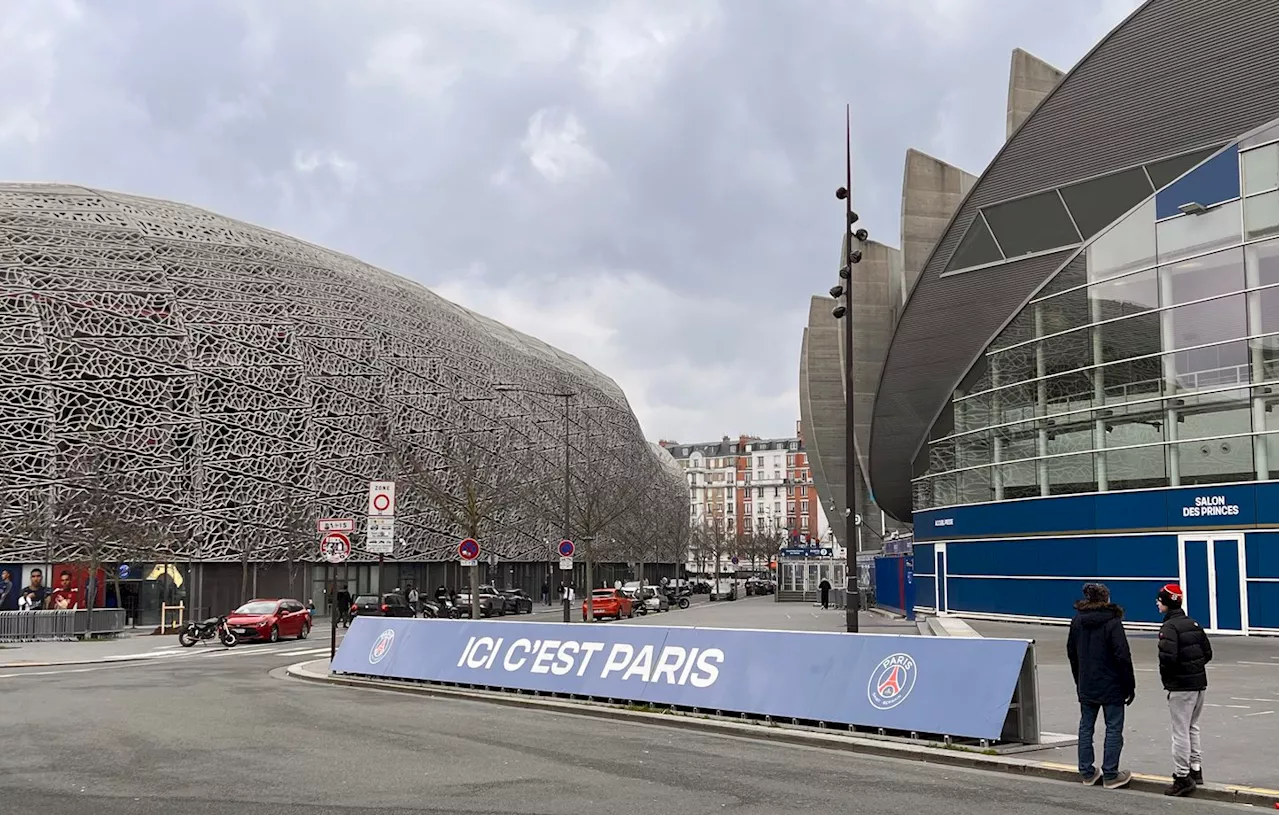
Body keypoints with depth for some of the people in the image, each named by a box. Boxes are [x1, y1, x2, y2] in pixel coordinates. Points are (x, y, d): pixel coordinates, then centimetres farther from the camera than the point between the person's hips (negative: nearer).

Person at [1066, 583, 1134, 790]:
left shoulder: (1077, 621, 4)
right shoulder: (1112, 622, -14)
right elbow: (1122, 656, -15)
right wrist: (1129, 686, -6)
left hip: (1086, 686, 6)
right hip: (1111, 687, -6)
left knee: (1086, 727, 12)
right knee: (1114, 728, 2)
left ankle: (1087, 773, 16)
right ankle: (1110, 775, 3)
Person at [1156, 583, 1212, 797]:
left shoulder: (1169, 627, -16)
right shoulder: (1193, 624, 9)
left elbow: (1168, 657, -25)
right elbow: (1208, 653, 12)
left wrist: (1166, 679, -8)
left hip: (1181, 686, -8)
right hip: (1200, 683, 8)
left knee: (1180, 731, -2)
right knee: (1193, 727, 20)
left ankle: (1183, 777, 0)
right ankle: (1195, 769, 27)